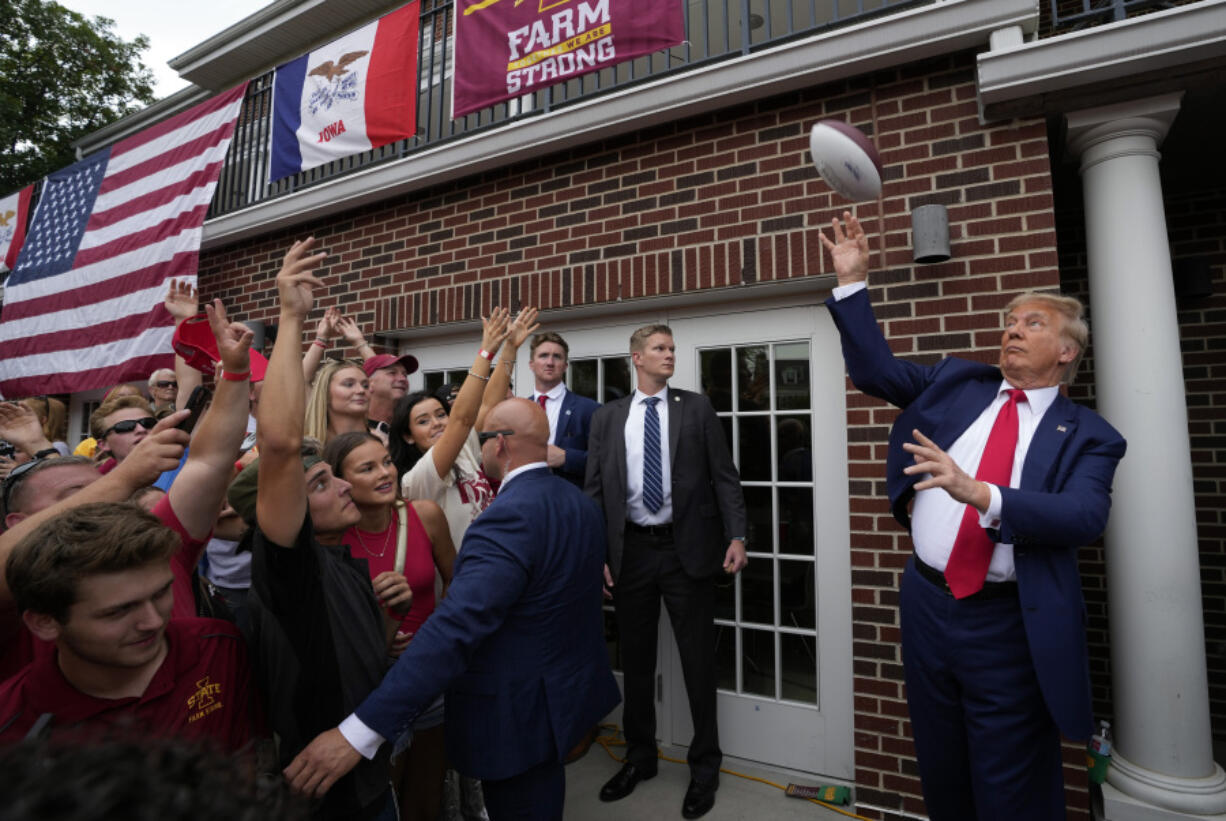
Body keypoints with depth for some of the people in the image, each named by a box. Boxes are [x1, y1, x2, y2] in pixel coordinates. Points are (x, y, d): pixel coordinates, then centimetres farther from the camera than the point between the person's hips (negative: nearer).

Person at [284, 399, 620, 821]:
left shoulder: (509, 517, -29)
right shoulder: (578, 500, 0)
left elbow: (454, 628, -36)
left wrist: (359, 732, -35)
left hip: (518, 713, -8)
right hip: (571, 689, 8)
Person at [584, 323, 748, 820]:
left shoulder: (696, 407, 3)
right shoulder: (606, 418, 6)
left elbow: (724, 476, 0)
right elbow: (594, 490, 4)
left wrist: (736, 535, -9)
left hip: (687, 549, -1)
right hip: (630, 550, 2)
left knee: (698, 660, 9)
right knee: (635, 660, 15)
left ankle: (704, 764, 31)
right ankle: (640, 756, 37)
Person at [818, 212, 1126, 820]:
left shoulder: (1087, 436, -2)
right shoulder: (955, 381, 7)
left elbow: (1085, 517, -17)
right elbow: (875, 369, 4)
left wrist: (979, 493, -32)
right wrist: (854, 279, -3)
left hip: (1010, 628, -3)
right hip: (927, 605, 3)